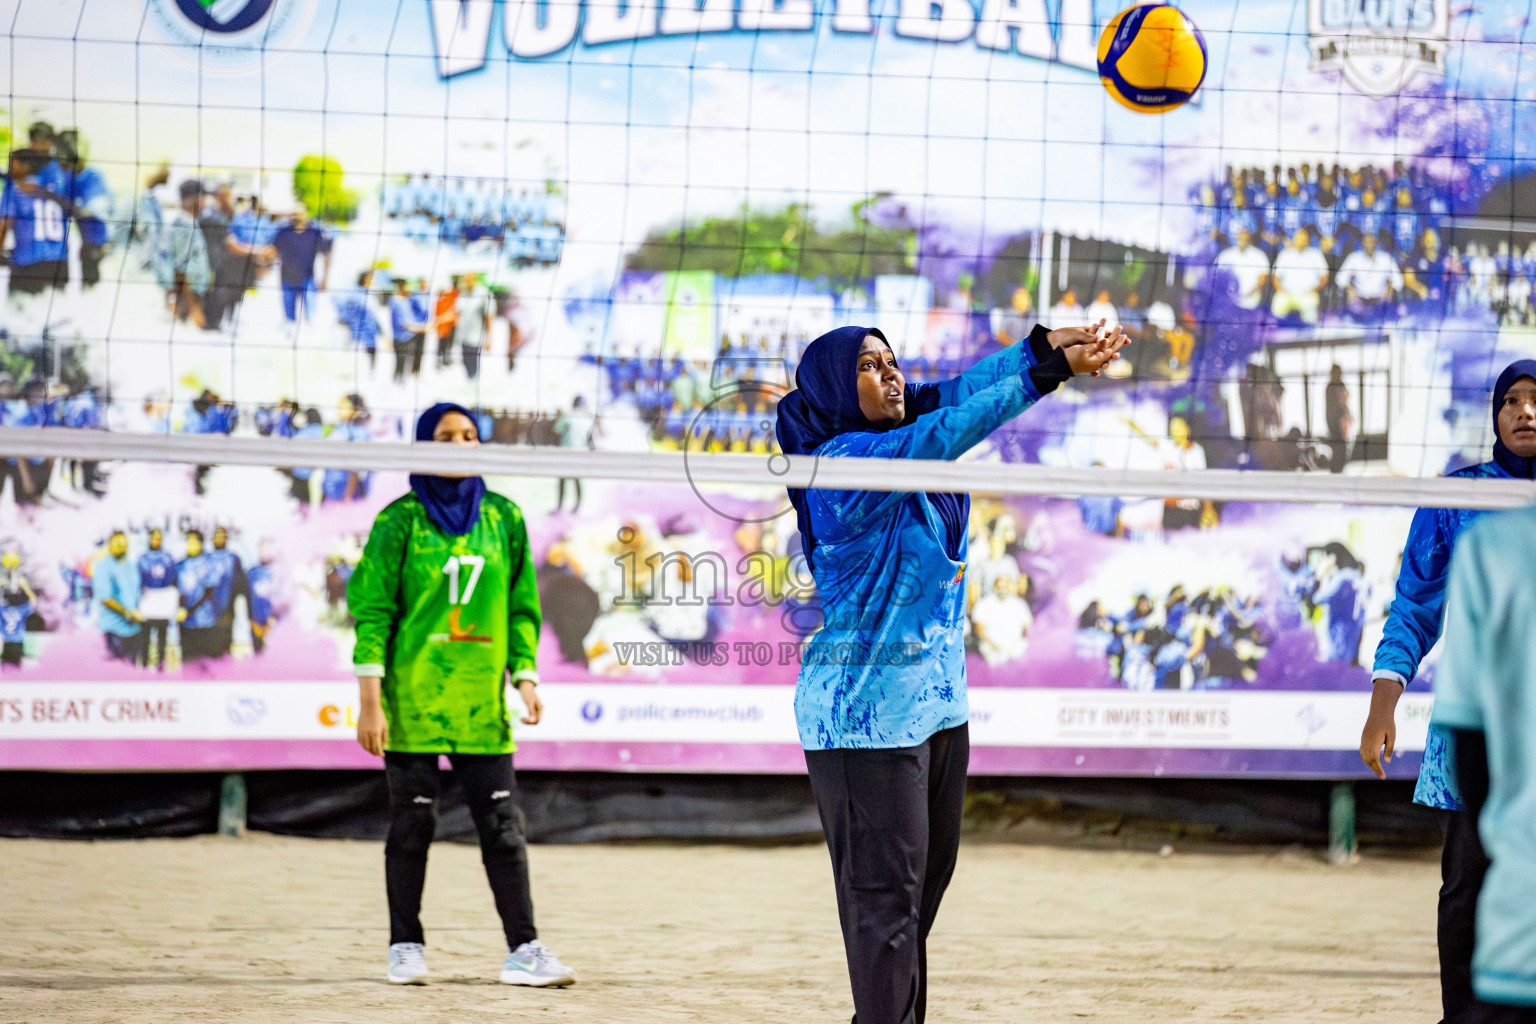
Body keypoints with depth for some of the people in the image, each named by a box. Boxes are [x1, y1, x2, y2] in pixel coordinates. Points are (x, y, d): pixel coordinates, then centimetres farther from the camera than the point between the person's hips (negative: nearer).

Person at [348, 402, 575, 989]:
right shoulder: (401, 521, 0)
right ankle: (406, 948, 12)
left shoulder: (503, 519, 10)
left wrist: (526, 676, 3)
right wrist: (370, 700, -9)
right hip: (412, 700, -3)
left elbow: (522, 606, 15)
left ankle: (523, 950, -1)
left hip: (482, 702, 3)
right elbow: (372, 612, -3)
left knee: (503, 827, -2)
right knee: (412, 825, 2)